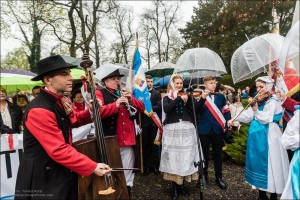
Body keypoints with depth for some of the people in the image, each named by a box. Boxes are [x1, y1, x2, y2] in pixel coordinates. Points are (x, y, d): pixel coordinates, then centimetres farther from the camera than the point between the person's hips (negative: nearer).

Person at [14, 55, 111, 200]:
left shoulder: (56, 102, 4)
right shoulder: (40, 110, -26)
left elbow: (71, 120, 19)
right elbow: (59, 150, -28)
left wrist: (90, 112, 0)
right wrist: (93, 167, -26)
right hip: (44, 181, -9)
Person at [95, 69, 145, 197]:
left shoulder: (125, 93, 18)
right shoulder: (100, 93, 1)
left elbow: (142, 108, 11)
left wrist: (131, 100, -7)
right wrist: (116, 105, -29)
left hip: (127, 140, 5)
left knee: (127, 174, 14)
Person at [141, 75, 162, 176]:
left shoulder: (157, 93, 7)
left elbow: (159, 106, -4)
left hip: (154, 122, 0)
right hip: (144, 122, 0)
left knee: (154, 144, 6)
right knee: (145, 145, 6)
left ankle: (155, 165, 16)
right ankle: (146, 166, 16)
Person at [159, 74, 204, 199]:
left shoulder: (187, 96, 10)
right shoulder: (167, 97, 4)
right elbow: (166, 109, -17)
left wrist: (202, 99, -17)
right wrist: (179, 98, -20)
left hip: (186, 130, 3)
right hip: (172, 130, -2)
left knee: (186, 157, 7)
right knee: (173, 157, 1)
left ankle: (182, 184, 24)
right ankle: (174, 186, 16)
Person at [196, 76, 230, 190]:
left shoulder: (221, 96, 6)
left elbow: (226, 112, 9)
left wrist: (226, 125, -1)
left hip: (217, 129, 2)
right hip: (204, 129, -2)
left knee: (217, 154, 12)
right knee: (204, 154, 11)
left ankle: (219, 177, 27)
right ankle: (203, 176, 27)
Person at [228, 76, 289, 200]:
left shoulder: (272, 102, -9)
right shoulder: (257, 101, 11)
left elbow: (265, 119, -20)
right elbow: (247, 116, 7)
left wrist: (255, 108, -29)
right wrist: (233, 119, -3)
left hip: (268, 138, -7)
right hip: (256, 137, 7)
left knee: (269, 164, 0)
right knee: (258, 162, 13)